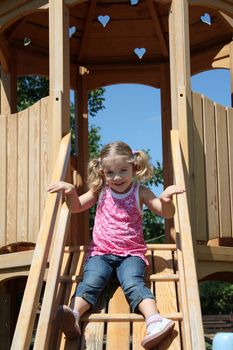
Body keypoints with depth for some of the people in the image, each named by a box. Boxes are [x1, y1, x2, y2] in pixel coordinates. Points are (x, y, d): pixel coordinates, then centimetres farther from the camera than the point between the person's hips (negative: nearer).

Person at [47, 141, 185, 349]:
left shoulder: (140, 192, 5)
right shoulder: (100, 191, 12)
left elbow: (167, 213, -1)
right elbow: (76, 207, 17)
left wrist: (165, 199, -25)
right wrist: (71, 191, -5)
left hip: (131, 253, -2)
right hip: (100, 252, 2)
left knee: (133, 283, -30)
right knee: (91, 281, -26)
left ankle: (154, 320, -49)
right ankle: (73, 314, -49)